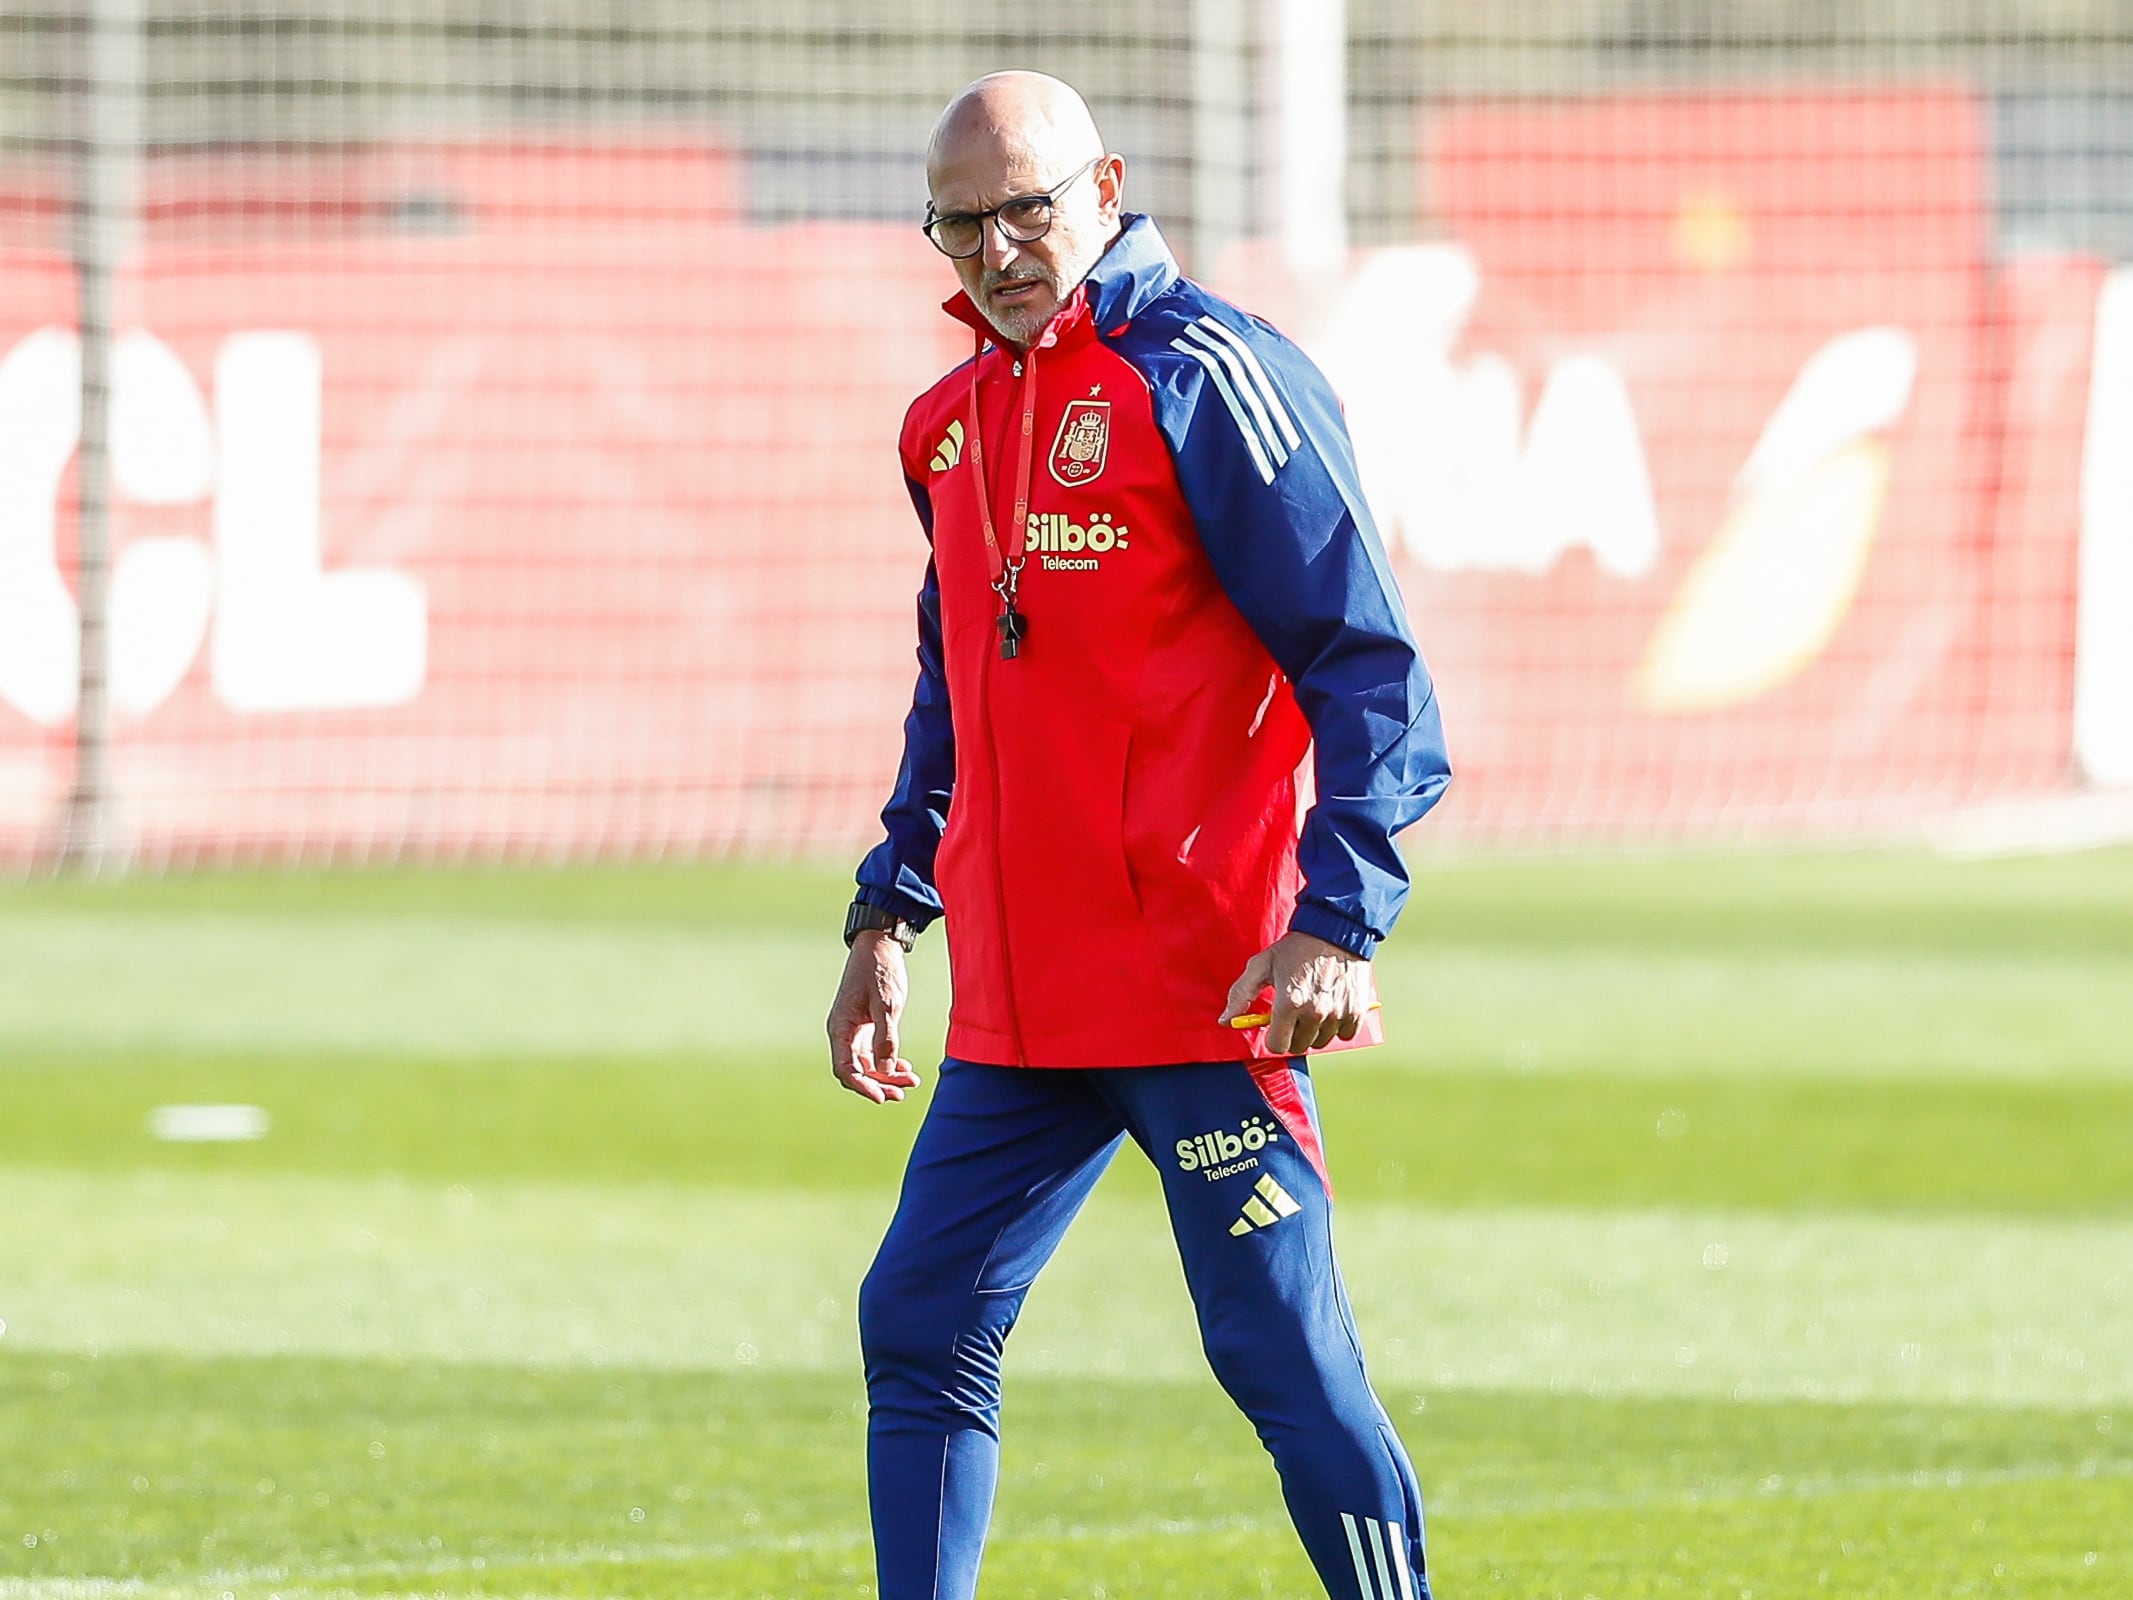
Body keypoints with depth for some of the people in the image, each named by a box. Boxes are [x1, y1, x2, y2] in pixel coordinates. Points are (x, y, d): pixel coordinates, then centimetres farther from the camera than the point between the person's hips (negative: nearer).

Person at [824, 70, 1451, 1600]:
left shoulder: (1203, 377, -10)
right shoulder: (955, 419, 15)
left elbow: (1369, 664, -13)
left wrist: (1336, 926, -20)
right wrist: (890, 913, 21)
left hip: (1202, 993, -8)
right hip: (1020, 1007, 8)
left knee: (1282, 1352, -7)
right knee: (920, 1331, 7)